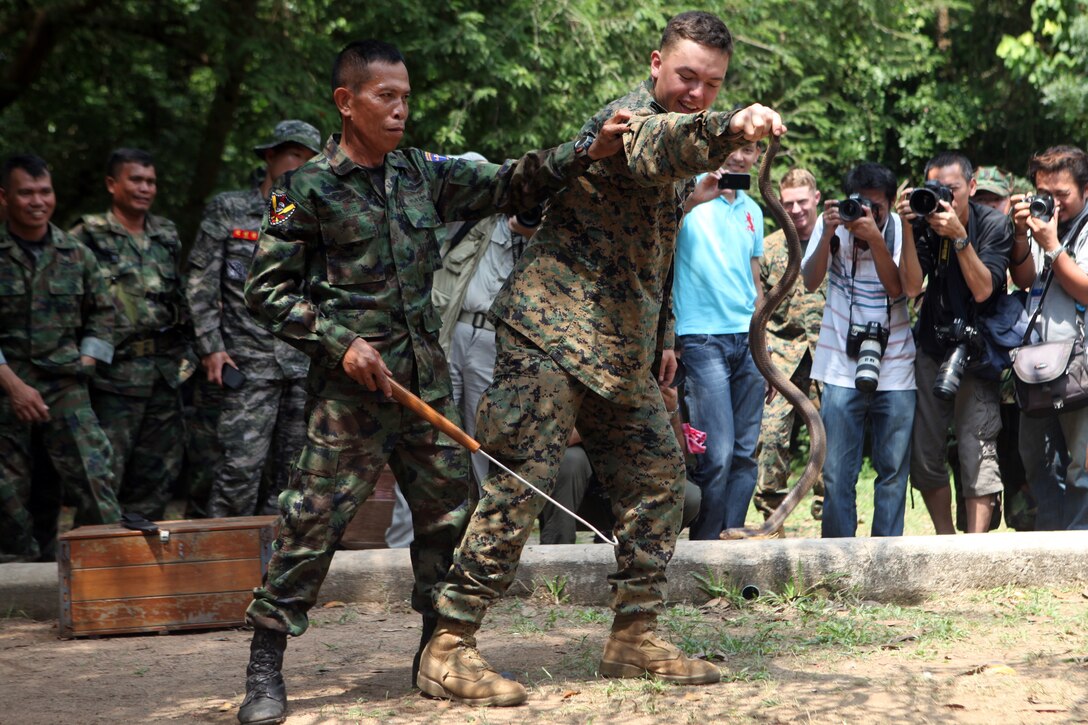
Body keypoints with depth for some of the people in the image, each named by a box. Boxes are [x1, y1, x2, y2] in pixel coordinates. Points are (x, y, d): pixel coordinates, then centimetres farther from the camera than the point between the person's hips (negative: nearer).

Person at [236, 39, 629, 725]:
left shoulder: (423, 172, 10)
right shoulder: (309, 188, -5)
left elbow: (506, 185, 8)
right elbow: (267, 291, -4)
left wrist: (585, 153, -6)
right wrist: (340, 340, -12)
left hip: (426, 376, 6)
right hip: (353, 383, -6)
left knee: (450, 510, 8)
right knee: (314, 519, -7)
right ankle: (265, 668, 1)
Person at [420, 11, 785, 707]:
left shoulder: (685, 143, 18)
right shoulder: (631, 116, -12)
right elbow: (653, 147, -39)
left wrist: (662, 337, 25)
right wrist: (730, 128, -57)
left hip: (621, 348, 9)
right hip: (553, 328, -9)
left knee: (658, 474, 9)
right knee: (523, 480, -12)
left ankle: (634, 635, 18)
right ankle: (449, 648, -10)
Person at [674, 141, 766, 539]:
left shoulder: (752, 210, 17)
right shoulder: (692, 195, -1)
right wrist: (692, 200, -32)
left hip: (748, 341, 6)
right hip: (704, 338, -6)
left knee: (745, 454, 3)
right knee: (717, 454, -12)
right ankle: (704, 546, 0)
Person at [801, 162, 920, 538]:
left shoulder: (901, 230, 0)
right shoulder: (832, 223, 1)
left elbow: (901, 289, -10)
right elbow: (811, 282, -8)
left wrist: (875, 239, -20)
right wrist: (828, 234, -20)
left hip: (895, 369, 1)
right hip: (842, 369, -1)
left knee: (894, 470, 4)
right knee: (837, 474, -3)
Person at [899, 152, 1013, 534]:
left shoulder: (994, 224, -8)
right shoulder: (926, 221, -2)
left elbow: (983, 290, -18)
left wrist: (958, 236, -26)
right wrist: (909, 228, -22)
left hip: (976, 350, -3)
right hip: (932, 347, 3)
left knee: (977, 452, -12)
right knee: (924, 454, 2)